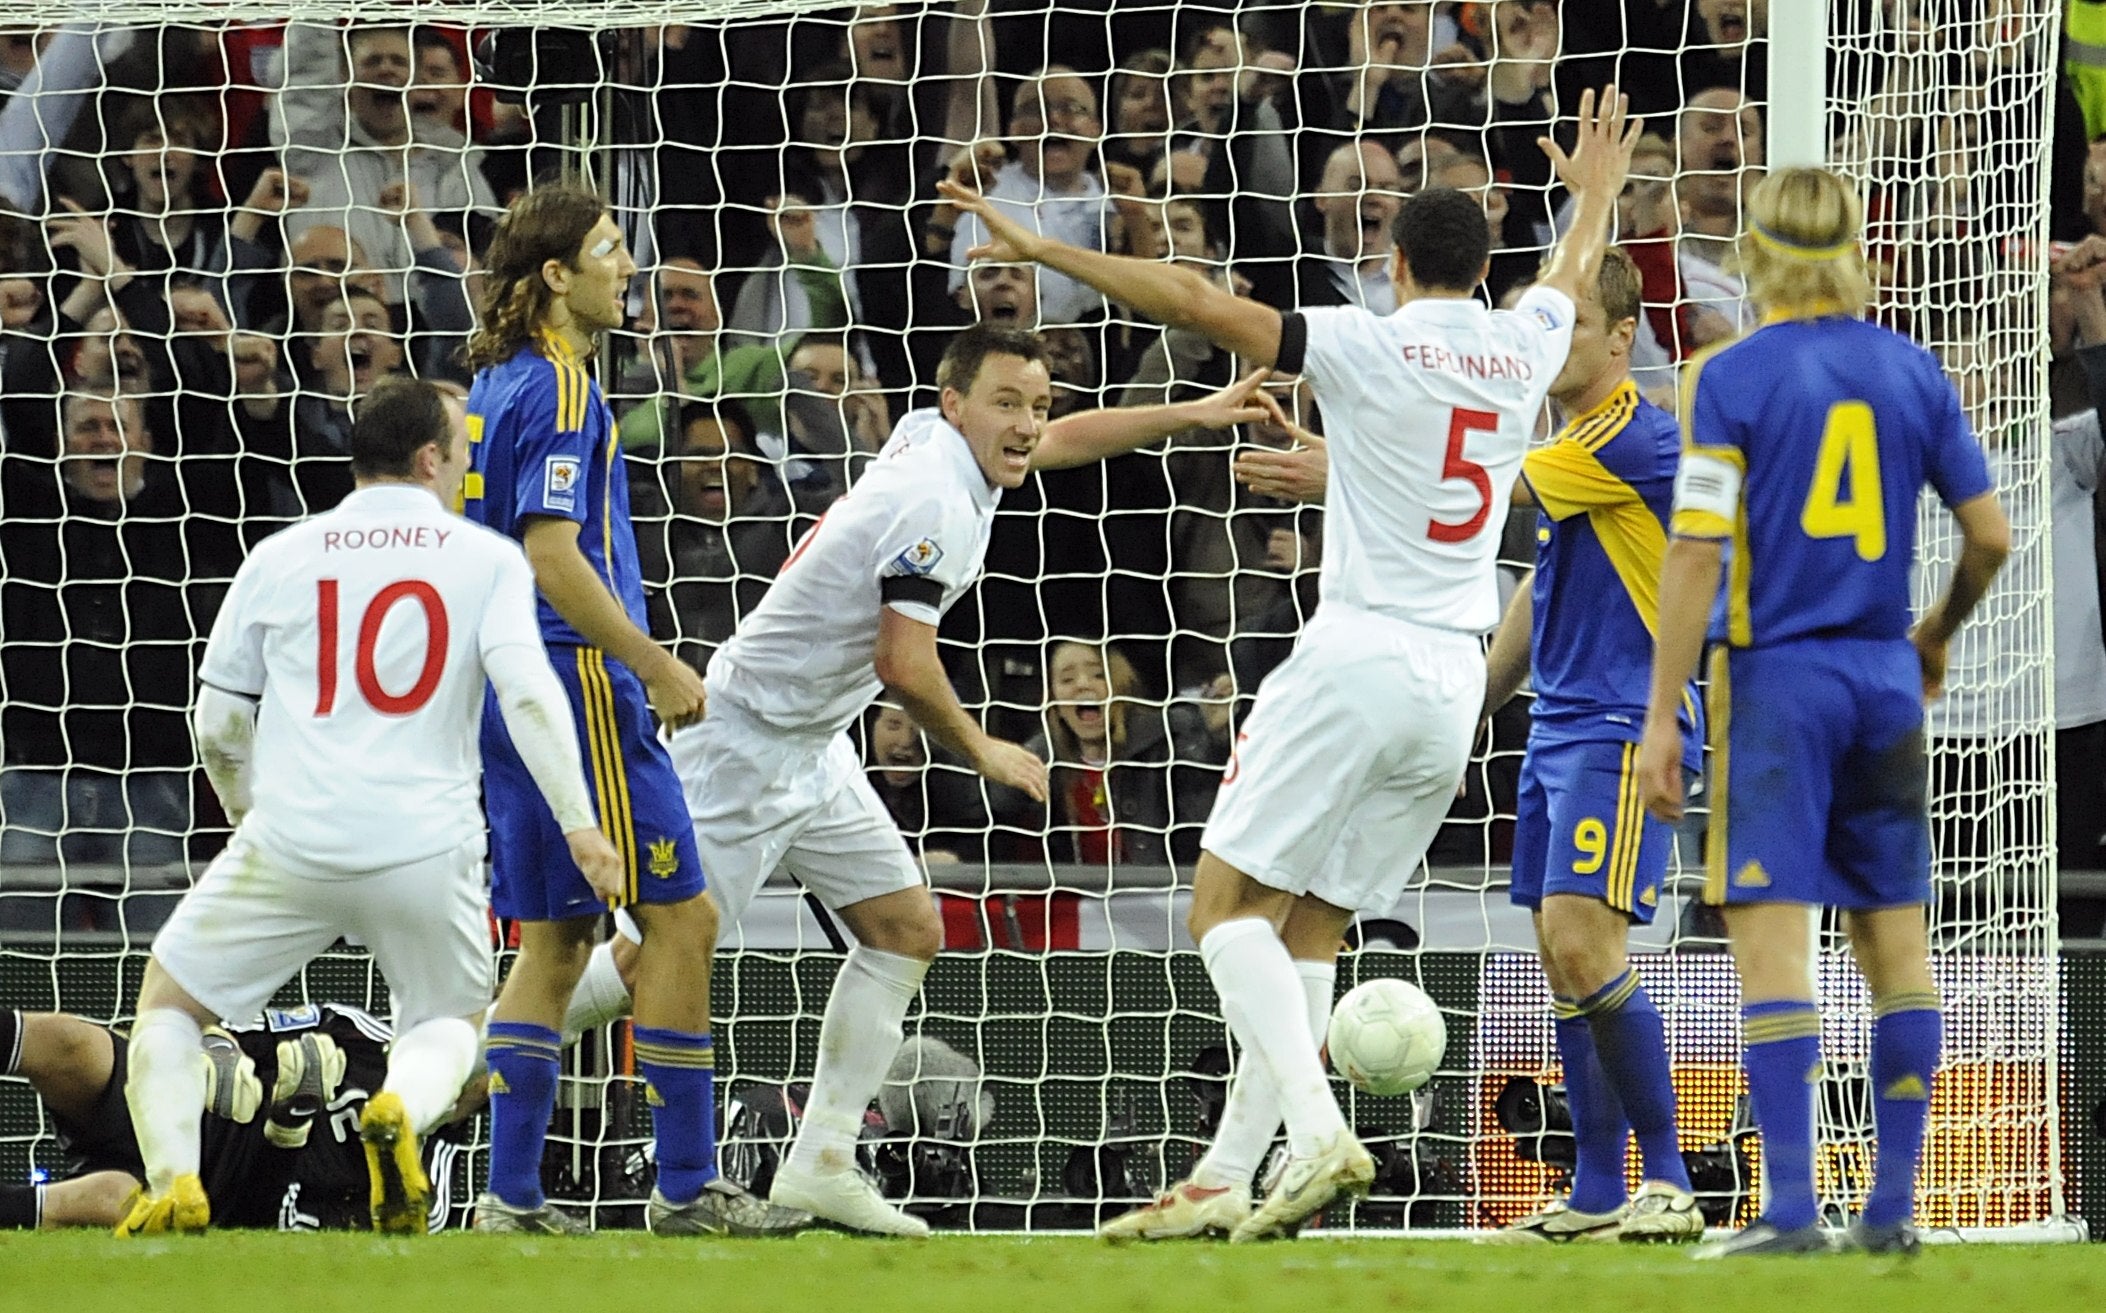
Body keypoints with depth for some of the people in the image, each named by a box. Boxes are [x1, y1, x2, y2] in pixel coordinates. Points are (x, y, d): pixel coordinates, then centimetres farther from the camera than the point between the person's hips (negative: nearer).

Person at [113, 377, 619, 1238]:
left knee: (168, 1003, 17)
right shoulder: (488, 560, 4)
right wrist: (578, 821, -8)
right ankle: (400, 1109, -11)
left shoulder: (279, 558, 10)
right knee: (449, 1022, 24)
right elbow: (528, 691, -9)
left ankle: (174, 1184, -7)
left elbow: (218, 723, 13)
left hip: (292, 843, 0)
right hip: (427, 846, 0)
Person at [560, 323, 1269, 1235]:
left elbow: (1064, 439, 25)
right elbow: (906, 668, -26)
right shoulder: (938, 507, -24)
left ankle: (820, 1165, 6)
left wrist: (1195, 413, 25)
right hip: (747, 741, -10)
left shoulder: (933, 438, 5)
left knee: (907, 931, 6)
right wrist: (983, 753, -9)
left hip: (810, 747, 10)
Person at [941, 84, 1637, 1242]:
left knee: (1223, 904, -4)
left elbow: (1197, 301, -11)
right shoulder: (1521, 352, 10)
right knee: (1311, 925, 11)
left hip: (1357, 658, -6)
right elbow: (1575, 273, 34)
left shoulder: (1371, 346, -6)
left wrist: (1045, 251, -4)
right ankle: (1225, 1183, 7)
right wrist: (1596, 192, 55)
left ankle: (1318, 1132, -23)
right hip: (1455, 680, 6)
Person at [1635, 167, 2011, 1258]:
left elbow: (1696, 554, -11)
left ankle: (1791, 1207, -14)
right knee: (1893, 933, 10)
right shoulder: (1910, 370, 6)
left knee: (1769, 932, -7)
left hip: (1776, 677, -4)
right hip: (1883, 680, 4)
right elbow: (1991, 534, 8)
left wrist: (1662, 717, -8)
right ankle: (1892, 1205, 10)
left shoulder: (1731, 377, -6)